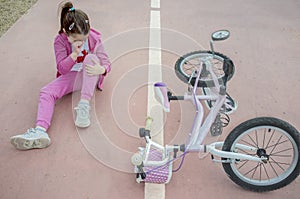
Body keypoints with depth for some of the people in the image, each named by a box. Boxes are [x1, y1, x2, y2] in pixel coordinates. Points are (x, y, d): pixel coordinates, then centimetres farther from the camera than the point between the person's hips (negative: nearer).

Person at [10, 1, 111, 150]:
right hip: (70, 76, 2)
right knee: (46, 92, -22)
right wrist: (75, 53, -33)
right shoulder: (60, 41, -11)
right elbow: (62, 68, -16)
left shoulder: (94, 38, -12)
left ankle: (84, 106, -39)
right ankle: (40, 131, -41)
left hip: (89, 77, -1)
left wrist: (102, 69, -36)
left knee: (91, 58, -35)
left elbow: (106, 61, -10)